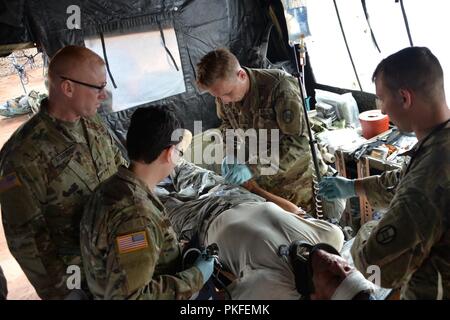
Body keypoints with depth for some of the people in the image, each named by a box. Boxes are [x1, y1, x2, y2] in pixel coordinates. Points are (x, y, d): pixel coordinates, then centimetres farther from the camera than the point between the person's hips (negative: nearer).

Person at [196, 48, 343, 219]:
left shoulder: (280, 86, -28)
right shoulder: (225, 88, -10)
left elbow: (299, 142, -29)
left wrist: (253, 168, -36)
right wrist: (231, 153, -8)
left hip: (298, 175, -4)